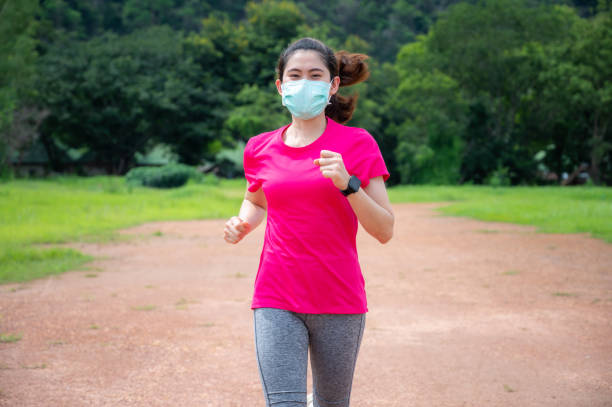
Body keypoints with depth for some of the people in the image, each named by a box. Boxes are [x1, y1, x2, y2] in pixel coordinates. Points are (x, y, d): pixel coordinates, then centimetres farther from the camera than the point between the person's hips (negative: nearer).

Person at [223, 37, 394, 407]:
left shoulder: (357, 144, -3)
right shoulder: (261, 149, 5)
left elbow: (385, 230, -7)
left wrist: (348, 184, -22)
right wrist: (242, 224, 4)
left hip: (339, 300, -1)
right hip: (276, 301, 1)